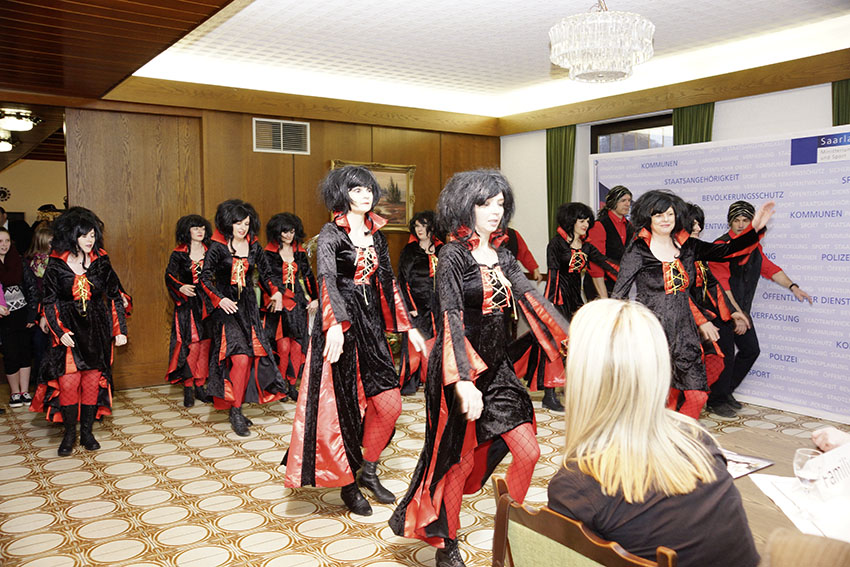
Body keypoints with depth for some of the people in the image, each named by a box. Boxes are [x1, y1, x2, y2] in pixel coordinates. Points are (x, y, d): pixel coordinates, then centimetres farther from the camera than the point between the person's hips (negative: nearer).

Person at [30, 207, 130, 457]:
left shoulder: (101, 261, 2)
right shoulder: (56, 264, -2)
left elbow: (116, 296, 6)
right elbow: (49, 302, 1)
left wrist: (120, 329, 2)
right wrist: (59, 331, -10)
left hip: (97, 328, 2)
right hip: (68, 330, -1)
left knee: (93, 380, 4)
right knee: (68, 381, -5)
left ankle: (87, 431, 16)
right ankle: (69, 433, 10)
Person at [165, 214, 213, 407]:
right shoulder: (178, 254, 2)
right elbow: (169, 275, -7)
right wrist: (181, 287, -26)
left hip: (207, 303, 3)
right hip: (187, 304, -2)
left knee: (205, 344, 1)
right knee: (191, 344, -8)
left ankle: (200, 386, 11)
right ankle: (188, 388, 2)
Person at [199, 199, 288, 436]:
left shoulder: (253, 246, 8)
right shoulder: (218, 247, -5)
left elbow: (265, 274, 17)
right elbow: (204, 278, -5)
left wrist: (275, 292, 0)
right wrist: (219, 299, -18)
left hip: (248, 305, 5)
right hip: (227, 307, -5)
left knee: (252, 356, 1)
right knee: (239, 358, -16)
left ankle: (236, 408, 14)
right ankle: (235, 411, -5)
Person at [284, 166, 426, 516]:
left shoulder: (376, 235, 11)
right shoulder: (331, 234, -8)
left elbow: (387, 282, 16)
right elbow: (326, 278, -24)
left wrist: (407, 327, 13)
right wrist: (336, 324, -41)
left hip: (370, 324, 6)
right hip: (340, 326, -6)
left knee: (390, 405, 4)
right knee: (343, 407, 1)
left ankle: (368, 472, 24)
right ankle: (347, 484, 19)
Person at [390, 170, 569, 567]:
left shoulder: (503, 257, 9)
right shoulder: (453, 256, -12)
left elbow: (533, 300, 1)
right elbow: (451, 319, -21)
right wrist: (463, 381, -31)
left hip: (497, 367, 7)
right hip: (460, 367, -6)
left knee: (527, 452, 4)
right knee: (459, 458, 6)